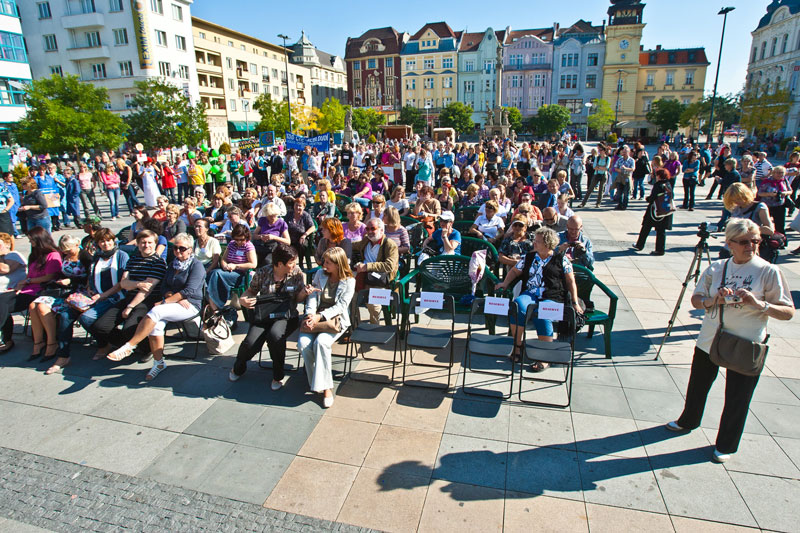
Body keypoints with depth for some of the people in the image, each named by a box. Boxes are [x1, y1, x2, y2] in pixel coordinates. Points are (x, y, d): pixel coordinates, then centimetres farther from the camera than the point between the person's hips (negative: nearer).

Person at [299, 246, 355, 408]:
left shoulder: (349, 281, -1)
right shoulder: (320, 274, 12)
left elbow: (340, 306, -8)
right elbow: (312, 296, 7)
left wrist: (320, 316, -19)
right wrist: (310, 314, -12)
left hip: (336, 319, -4)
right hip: (316, 316, 4)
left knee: (321, 341, -33)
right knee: (303, 343, -25)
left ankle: (326, 386, -20)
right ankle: (315, 382, -7)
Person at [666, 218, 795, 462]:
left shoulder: (769, 272, -8)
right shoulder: (716, 268, 1)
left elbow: (788, 312, -8)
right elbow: (696, 299, 5)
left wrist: (760, 304, -25)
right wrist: (713, 300, -15)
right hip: (709, 340, 4)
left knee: (737, 399, 8)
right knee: (697, 386, 20)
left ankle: (726, 445, 31)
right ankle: (687, 421, 46)